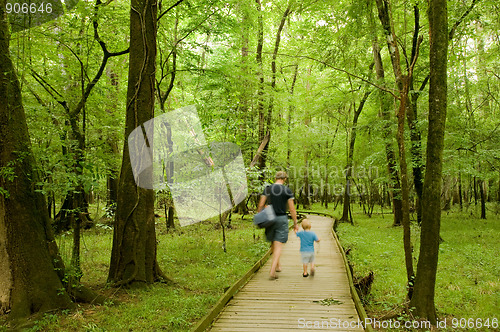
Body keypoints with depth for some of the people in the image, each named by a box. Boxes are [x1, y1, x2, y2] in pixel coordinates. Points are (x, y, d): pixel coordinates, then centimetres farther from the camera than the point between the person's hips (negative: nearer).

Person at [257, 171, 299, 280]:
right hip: (282, 219, -3)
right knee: (278, 246, -3)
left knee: (273, 244, 22)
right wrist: (295, 224, 3)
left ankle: (277, 266, 34)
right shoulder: (287, 191, -5)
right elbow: (292, 209, -5)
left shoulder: (267, 189, 1)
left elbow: (260, 206, 0)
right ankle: (272, 272, -13)